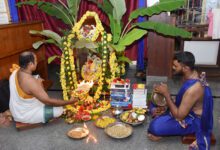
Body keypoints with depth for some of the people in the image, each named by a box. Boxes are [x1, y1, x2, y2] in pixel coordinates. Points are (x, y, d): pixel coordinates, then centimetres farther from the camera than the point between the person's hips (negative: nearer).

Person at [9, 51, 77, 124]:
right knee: (59, 109, -8)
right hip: (25, 115, -8)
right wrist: (69, 102, -20)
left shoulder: (15, 72, -7)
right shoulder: (30, 82, -33)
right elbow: (47, 101, -29)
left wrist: (37, 82, 0)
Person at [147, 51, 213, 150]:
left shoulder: (193, 89, -38)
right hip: (186, 109, 9)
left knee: (155, 127, -23)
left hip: (192, 120, -9)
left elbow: (179, 116, -29)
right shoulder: (191, 75, -8)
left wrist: (166, 94, -27)